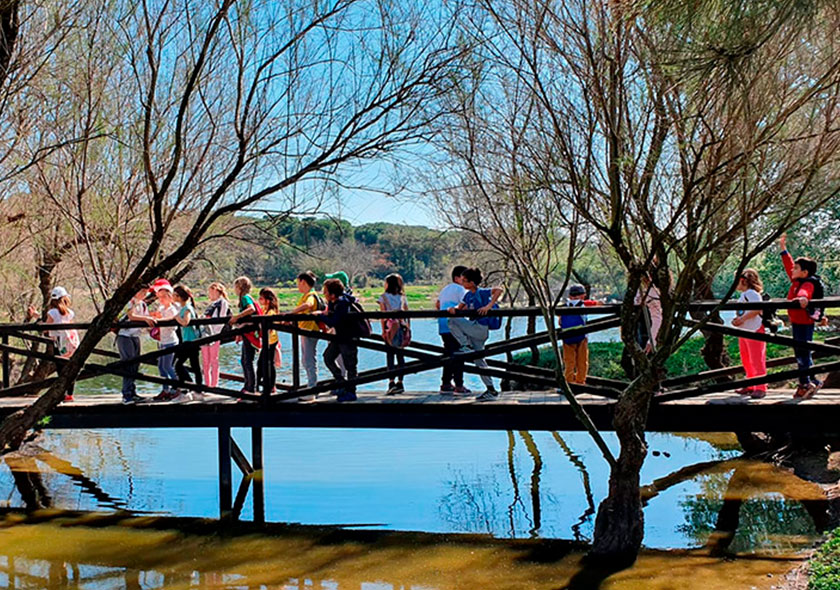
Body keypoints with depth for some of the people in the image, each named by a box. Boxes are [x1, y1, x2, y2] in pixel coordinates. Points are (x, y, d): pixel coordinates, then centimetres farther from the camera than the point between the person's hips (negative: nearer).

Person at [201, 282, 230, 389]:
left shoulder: (223, 303, -3)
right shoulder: (211, 305, 22)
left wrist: (215, 335, -17)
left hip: (215, 335, -8)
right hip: (206, 335, 8)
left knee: (214, 361, -6)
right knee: (205, 362, 8)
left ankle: (214, 385, -3)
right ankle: (207, 385, 14)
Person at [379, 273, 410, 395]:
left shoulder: (383, 297, 1)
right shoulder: (402, 298, 11)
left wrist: (383, 330, -5)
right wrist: (408, 329, 9)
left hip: (390, 327, -3)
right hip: (402, 326, 3)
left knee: (390, 354, -3)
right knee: (400, 355, 7)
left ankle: (391, 382, -13)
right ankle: (400, 383, 8)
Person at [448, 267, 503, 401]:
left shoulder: (481, 293, -12)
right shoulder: (468, 295, 12)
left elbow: (499, 290, -25)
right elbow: (460, 308, 11)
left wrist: (488, 306, -30)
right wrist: (453, 309, -11)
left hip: (480, 329, -9)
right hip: (475, 330, 9)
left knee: (453, 322, -17)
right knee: (478, 360, 12)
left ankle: (467, 347, -8)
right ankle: (491, 390, 16)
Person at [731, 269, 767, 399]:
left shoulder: (752, 294, -13)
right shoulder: (743, 295, 18)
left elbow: (757, 310, -26)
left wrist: (742, 319, -24)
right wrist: (737, 319, 5)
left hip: (755, 331, -10)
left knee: (757, 360, -7)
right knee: (746, 361, 14)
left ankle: (761, 388, -4)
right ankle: (750, 386, 23)